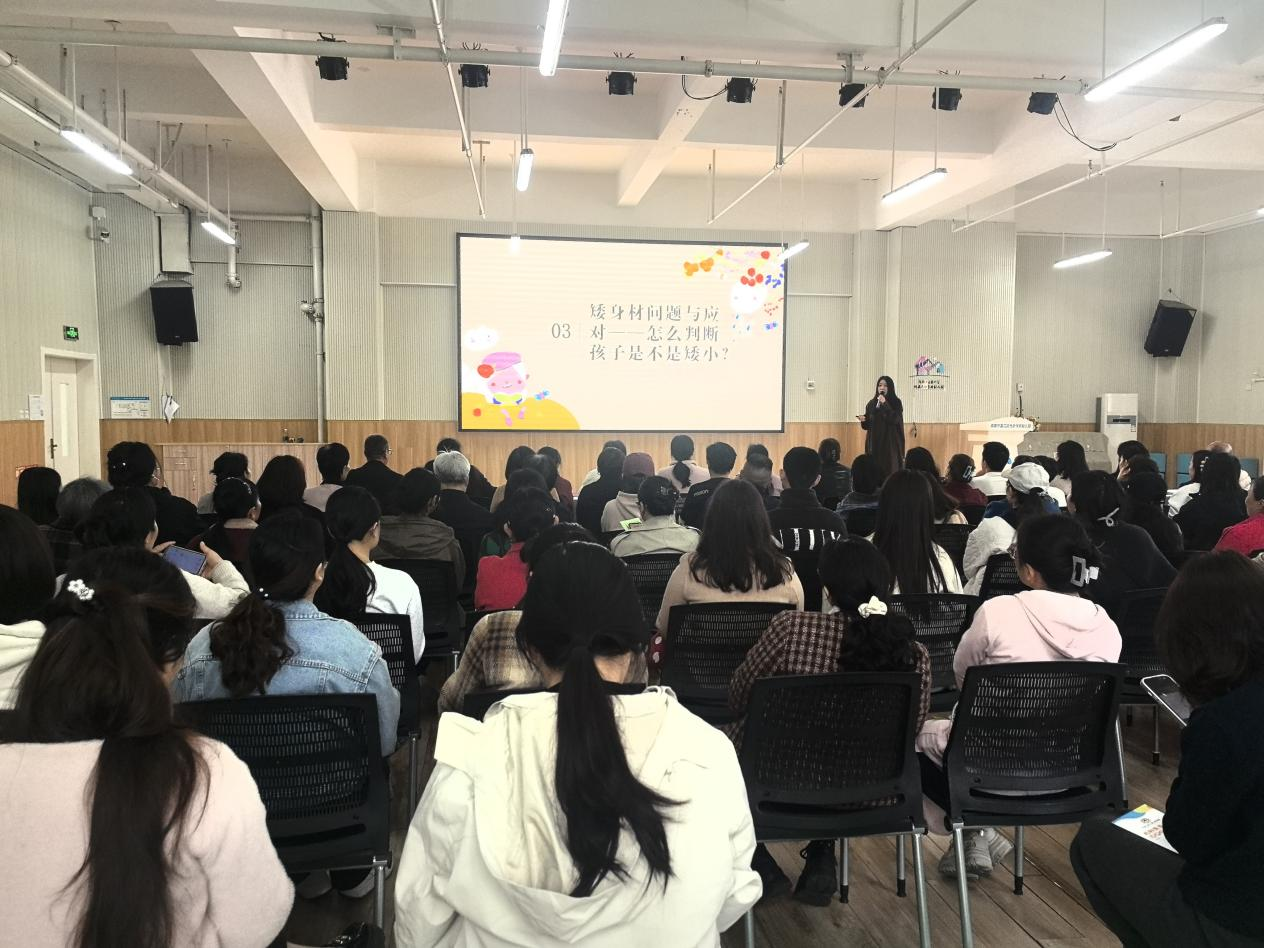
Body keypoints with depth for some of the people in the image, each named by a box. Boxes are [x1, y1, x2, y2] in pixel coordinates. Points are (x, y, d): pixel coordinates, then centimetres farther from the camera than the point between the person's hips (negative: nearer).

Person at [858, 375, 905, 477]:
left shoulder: (896, 402, -1)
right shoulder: (872, 403, 10)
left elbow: (895, 419, -16)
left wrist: (885, 404, -19)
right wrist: (863, 420, -9)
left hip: (890, 442, -4)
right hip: (874, 443, 4)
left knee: (890, 469, -8)